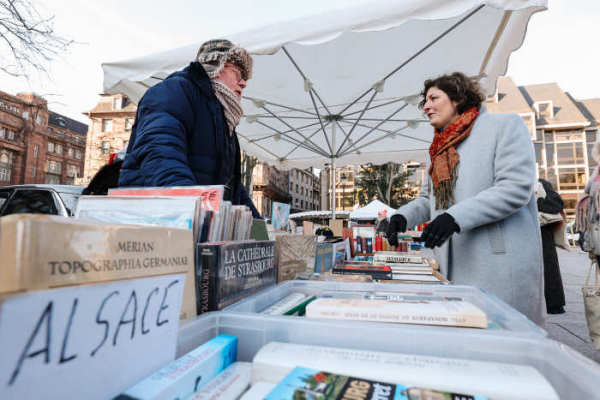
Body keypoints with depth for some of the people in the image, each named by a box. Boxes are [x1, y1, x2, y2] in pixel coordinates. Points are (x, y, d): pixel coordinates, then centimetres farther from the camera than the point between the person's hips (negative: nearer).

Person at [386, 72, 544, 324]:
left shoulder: (505, 125, -1)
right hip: (453, 265, 6)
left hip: (500, 260, -6)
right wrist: (404, 216, 0)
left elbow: (516, 188, -13)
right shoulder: (439, 149, 21)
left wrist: (455, 217, -23)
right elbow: (428, 198, 21)